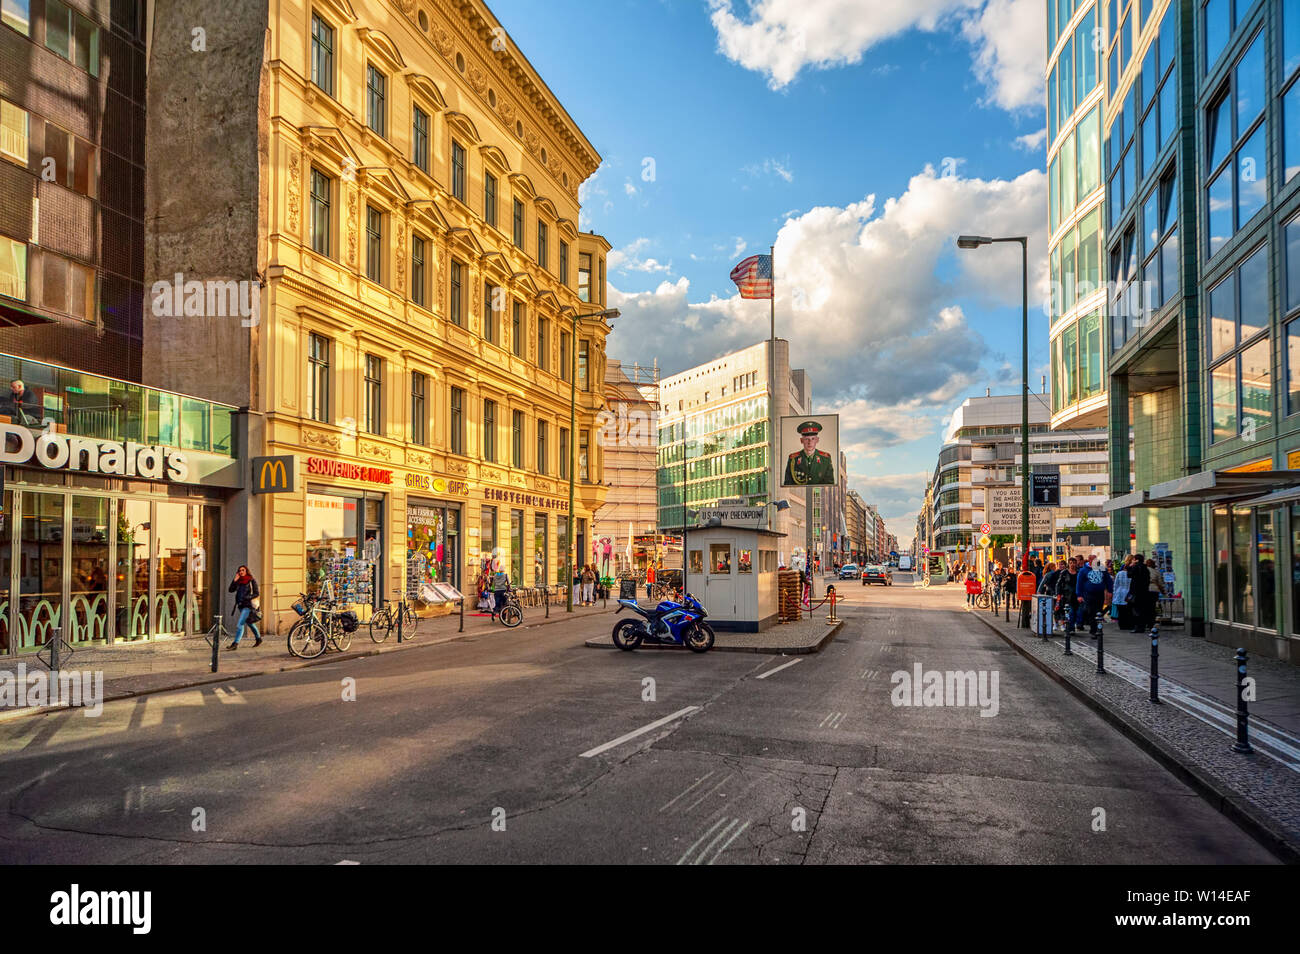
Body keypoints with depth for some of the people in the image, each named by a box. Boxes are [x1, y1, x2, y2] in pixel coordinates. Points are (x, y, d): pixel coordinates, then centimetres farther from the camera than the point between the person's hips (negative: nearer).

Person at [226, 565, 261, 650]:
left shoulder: (252, 581, -5)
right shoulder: (239, 582, 9)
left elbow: (257, 593, -6)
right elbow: (230, 590, 0)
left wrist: (247, 598, -19)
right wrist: (235, 580, -9)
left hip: (248, 605, -7)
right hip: (240, 605, 7)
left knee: (239, 624, -16)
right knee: (249, 623, 19)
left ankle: (235, 643, -17)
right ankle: (258, 639, 35)